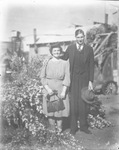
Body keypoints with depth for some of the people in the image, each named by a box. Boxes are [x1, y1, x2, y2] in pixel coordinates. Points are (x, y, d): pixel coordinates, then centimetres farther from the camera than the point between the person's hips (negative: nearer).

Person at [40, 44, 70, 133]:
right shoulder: (47, 62, 3)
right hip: (49, 89, 0)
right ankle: (52, 130, 13)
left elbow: (67, 78, -1)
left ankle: (59, 131, 12)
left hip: (61, 88, 0)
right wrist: (47, 88, -10)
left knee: (60, 109, -1)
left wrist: (64, 91, -10)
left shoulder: (65, 63, 2)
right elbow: (42, 77, 2)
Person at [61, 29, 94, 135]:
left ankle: (84, 126, 18)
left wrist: (90, 81, -1)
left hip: (84, 79, 0)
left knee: (84, 103, 3)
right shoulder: (70, 48, 3)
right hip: (73, 79, 0)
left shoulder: (89, 49, 3)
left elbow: (91, 66, 3)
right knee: (73, 103, 1)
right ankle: (73, 127, 12)